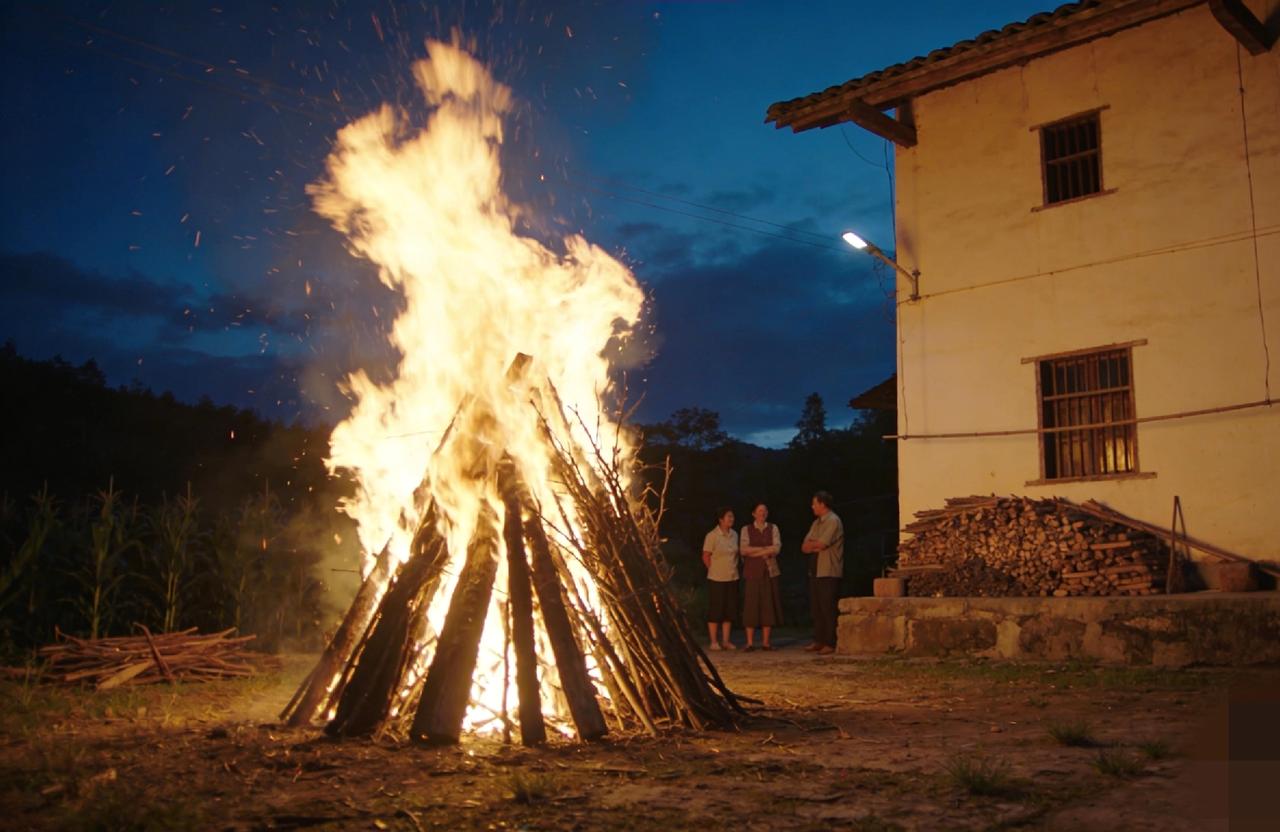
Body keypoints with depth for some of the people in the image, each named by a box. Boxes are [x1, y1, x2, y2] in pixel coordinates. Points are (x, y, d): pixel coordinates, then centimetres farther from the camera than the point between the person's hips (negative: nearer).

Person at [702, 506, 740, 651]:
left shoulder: (734, 535, 6)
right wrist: (715, 571, -1)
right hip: (716, 579, -5)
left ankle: (725, 640, 17)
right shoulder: (712, 536, -11)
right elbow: (705, 557, -6)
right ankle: (714, 641, 8)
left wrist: (733, 568, 8)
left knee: (730, 609, 8)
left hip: (732, 578, 6)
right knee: (715, 610, 0)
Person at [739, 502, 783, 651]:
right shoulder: (746, 529, 7)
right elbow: (743, 549, -6)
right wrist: (765, 549, -9)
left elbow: (777, 548, -5)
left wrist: (755, 552, -9)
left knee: (768, 605, 0)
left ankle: (766, 642, 5)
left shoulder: (773, 528, 9)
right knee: (751, 605, -4)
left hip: (769, 571, 1)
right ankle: (750, 642, -1)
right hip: (752, 571, -1)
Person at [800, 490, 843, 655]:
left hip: (829, 572, -9)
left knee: (828, 608, -7)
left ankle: (830, 643, -3)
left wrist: (811, 544, 1)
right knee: (816, 608, 11)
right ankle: (818, 641, 17)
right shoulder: (816, 523, 17)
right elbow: (804, 547, 12)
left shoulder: (833, 521, -9)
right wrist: (815, 546, -8)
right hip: (815, 571, 9)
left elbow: (821, 543, -19)